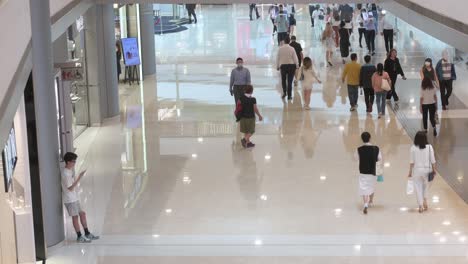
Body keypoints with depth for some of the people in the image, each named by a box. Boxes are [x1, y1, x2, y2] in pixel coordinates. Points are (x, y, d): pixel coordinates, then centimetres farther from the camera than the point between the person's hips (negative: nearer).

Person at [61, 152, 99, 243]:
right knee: (75, 217, -1)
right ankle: (79, 237, 8)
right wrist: (79, 178, -26)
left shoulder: (71, 170, 8)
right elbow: (70, 188, -23)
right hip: (69, 199, -9)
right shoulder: (65, 173, -22)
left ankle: (87, 234, 20)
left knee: (82, 214, 12)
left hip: (75, 197, 9)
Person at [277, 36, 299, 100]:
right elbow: (295, 58, -6)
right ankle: (289, 96, 7)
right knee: (290, 81, 5)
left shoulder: (280, 49, -7)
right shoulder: (292, 49, -11)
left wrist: (277, 66, 10)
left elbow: (278, 58, -1)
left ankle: (284, 92, 16)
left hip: (283, 65, 1)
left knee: (283, 80, 23)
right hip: (291, 65, -1)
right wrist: (297, 66, 6)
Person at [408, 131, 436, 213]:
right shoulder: (429, 147, -6)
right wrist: (434, 170, 9)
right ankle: (425, 200, 15)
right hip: (427, 170, 1)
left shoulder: (413, 148, -8)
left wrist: (410, 172, 3)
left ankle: (420, 205, 5)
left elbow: (412, 161, -5)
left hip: (417, 170, -1)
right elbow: (432, 160, -3)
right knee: (426, 186, 23)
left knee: (418, 188, 7)